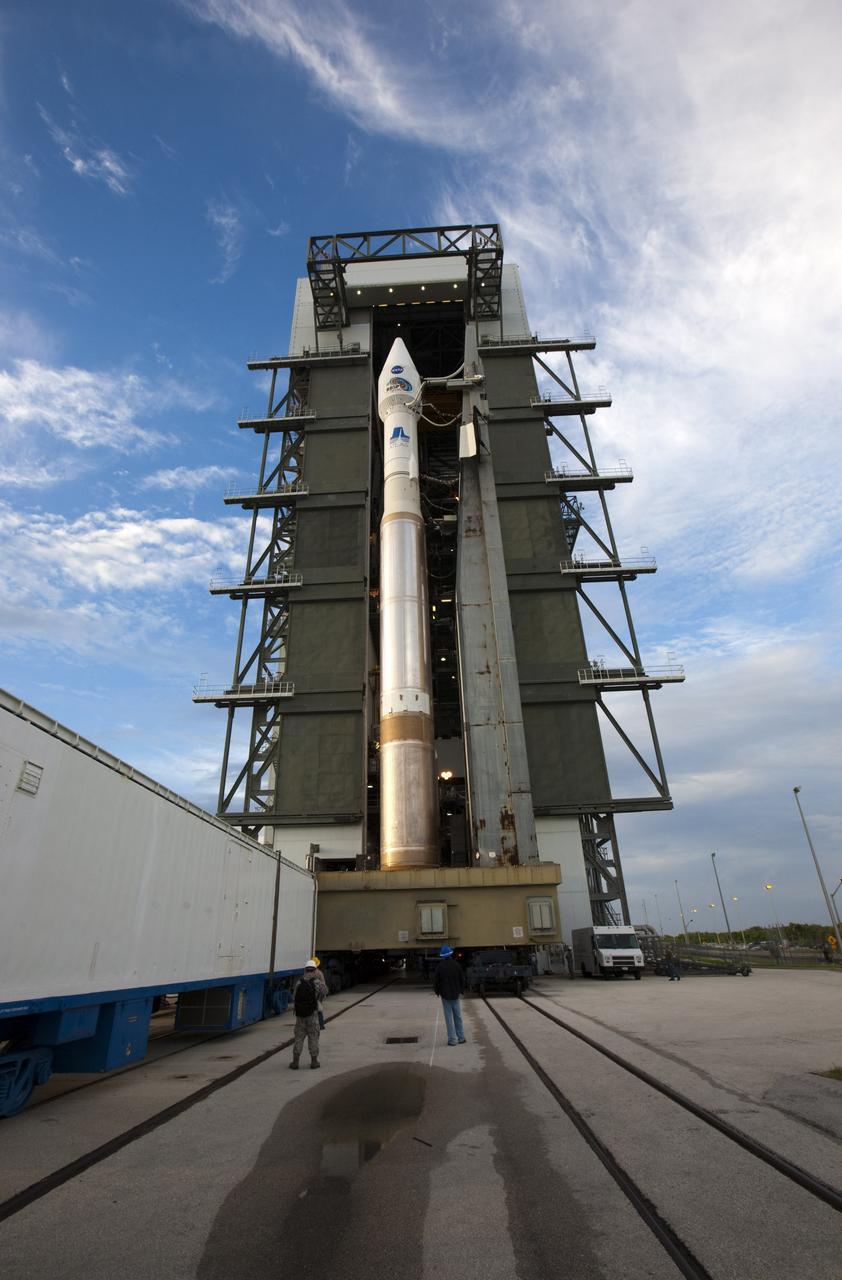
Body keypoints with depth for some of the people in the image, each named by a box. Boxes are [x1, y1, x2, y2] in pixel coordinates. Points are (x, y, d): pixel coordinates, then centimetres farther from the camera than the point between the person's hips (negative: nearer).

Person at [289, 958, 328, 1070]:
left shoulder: (299, 983, -4)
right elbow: (325, 992, 8)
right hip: (313, 1014, -2)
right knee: (313, 1038, 10)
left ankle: (295, 1062, 15)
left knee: (299, 1037, 14)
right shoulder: (317, 982, -11)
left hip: (300, 1014, 2)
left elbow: (294, 997, 6)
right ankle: (314, 1062, 16)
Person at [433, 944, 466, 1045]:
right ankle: (461, 1037, 22)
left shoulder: (440, 966, -15)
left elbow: (436, 981, -9)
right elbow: (462, 979, 1)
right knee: (458, 1016, 15)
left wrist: (437, 991, 9)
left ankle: (452, 1039, 5)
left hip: (445, 995, -3)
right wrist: (461, 990, 16)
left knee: (449, 1017, 4)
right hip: (455, 994, 3)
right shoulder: (456, 965, -6)